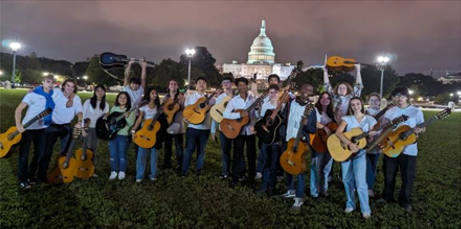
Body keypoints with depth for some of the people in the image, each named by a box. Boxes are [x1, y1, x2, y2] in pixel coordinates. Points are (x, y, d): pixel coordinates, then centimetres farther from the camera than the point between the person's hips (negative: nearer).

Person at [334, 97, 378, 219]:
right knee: (347, 179, 9)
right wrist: (350, 144, -26)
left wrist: (374, 134, -24)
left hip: (360, 152, -2)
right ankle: (350, 204, 27)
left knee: (360, 182, -9)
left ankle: (365, 209, 5)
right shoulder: (347, 118, 2)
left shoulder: (369, 119, 2)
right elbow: (338, 132, -13)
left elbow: (374, 136, 0)